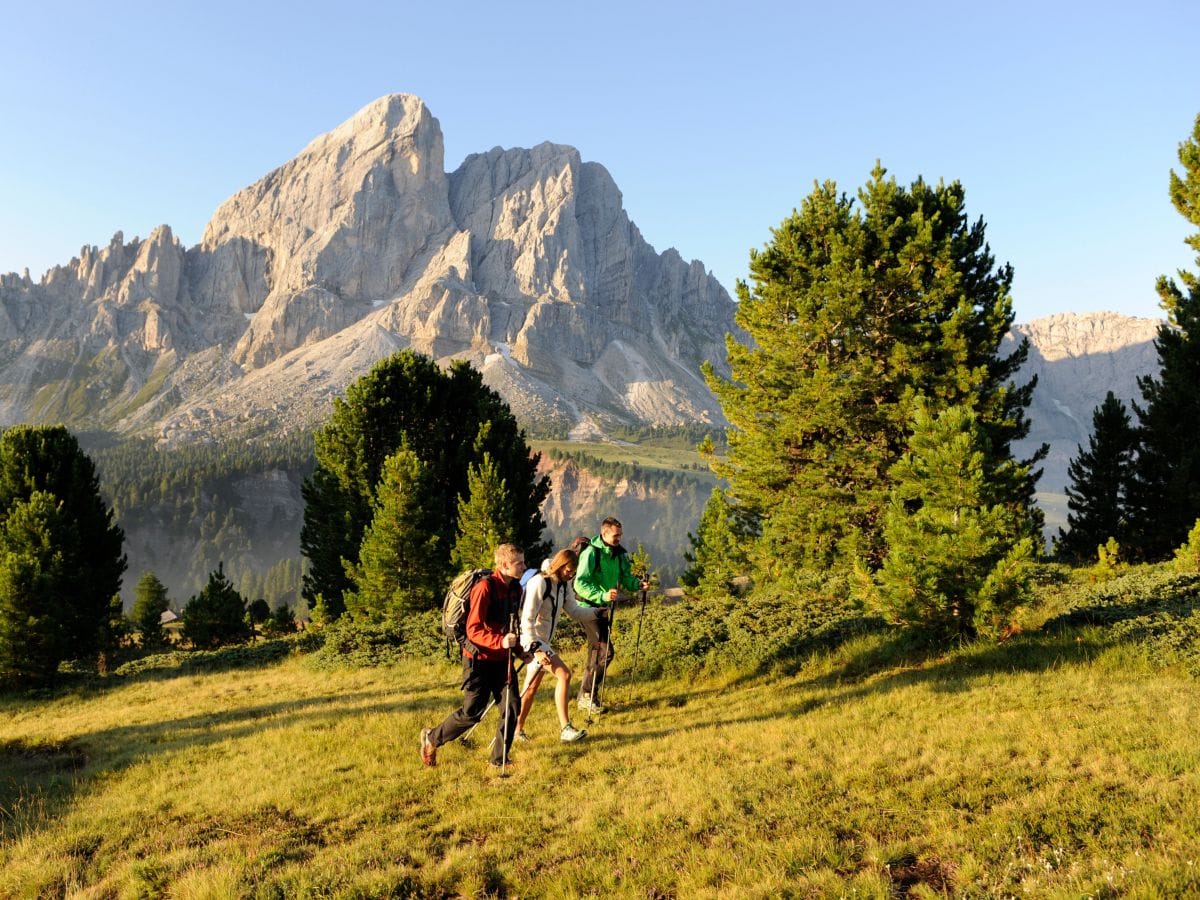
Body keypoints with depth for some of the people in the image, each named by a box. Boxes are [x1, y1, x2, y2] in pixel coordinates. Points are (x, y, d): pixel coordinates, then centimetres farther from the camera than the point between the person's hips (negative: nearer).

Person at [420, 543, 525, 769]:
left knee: (512, 708, -1)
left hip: (502, 659, 7)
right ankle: (431, 738, 23)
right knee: (472, 712, -2)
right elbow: (473, 630, -23)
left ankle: (499, 759, 15)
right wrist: (500, 641, -34)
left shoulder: (515, 588, 4)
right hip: (480, 659, -7)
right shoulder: (485, 587, -20)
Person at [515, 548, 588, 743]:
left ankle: (517, 730, 27)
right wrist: (536, 649, -24)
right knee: (564, 674, -19)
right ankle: (565, 729, -18)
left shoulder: (563, 585, 7)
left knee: (532, 687, 14)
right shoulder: (539, 583, -19)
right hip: (531, 639, -9)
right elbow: (527, 619, -21)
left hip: (543, 641, 9)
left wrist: (596, 612, -6)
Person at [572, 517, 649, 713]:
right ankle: (587, 694, -3)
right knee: (605, 651, -15)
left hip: (605, 608, 8)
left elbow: (626, 577, 10)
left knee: (596, 651, 13)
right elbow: (580, 583, -26)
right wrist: (602, 595, -38)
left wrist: (638, 584, -11)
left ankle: (588, 696, 25)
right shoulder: (591, 553, -18)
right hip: (588, 607, -8)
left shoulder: (619, 553, 5)